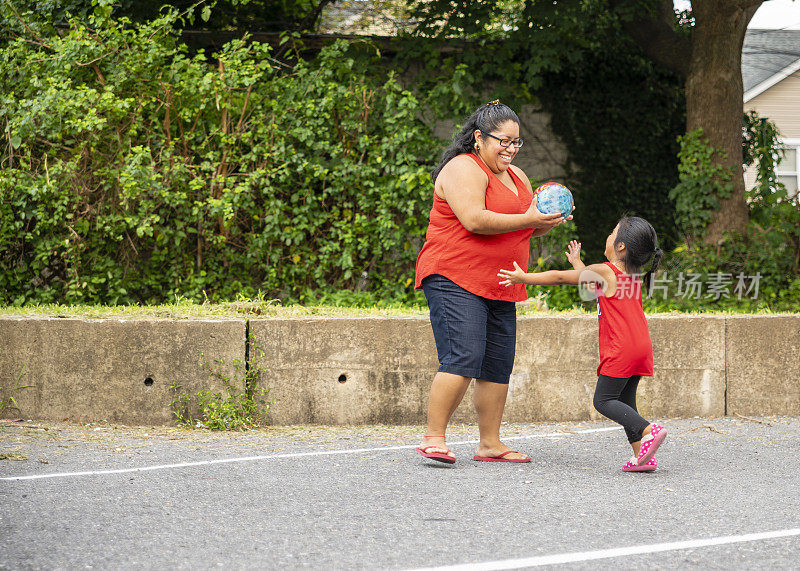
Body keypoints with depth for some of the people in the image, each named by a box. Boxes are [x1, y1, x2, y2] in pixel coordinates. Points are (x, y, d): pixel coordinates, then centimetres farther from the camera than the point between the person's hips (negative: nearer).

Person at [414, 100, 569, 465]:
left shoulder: (516, 176, 20)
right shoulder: (464, 169, -8)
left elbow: (532, 227, 23)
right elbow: (474, 220, -22)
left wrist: (548, 222, 0)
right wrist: (528, 220, -19)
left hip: (498, 288, 9)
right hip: (455, 281, -9)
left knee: (499, 367, 6)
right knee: (463, 359, -19)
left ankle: (490, 444, 12)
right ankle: (434, 439, -17)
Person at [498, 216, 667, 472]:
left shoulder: (604, 271, -9)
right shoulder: (630, 275, 16)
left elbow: (559, 277, -4)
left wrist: (524, 278, 3)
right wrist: (577, 263, 49)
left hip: (621, 349, -8)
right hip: (642, 346, 8)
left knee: (603, 400, -5)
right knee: (624, 403, 12)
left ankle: (648, 431, -22)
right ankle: (643, 457, 3)